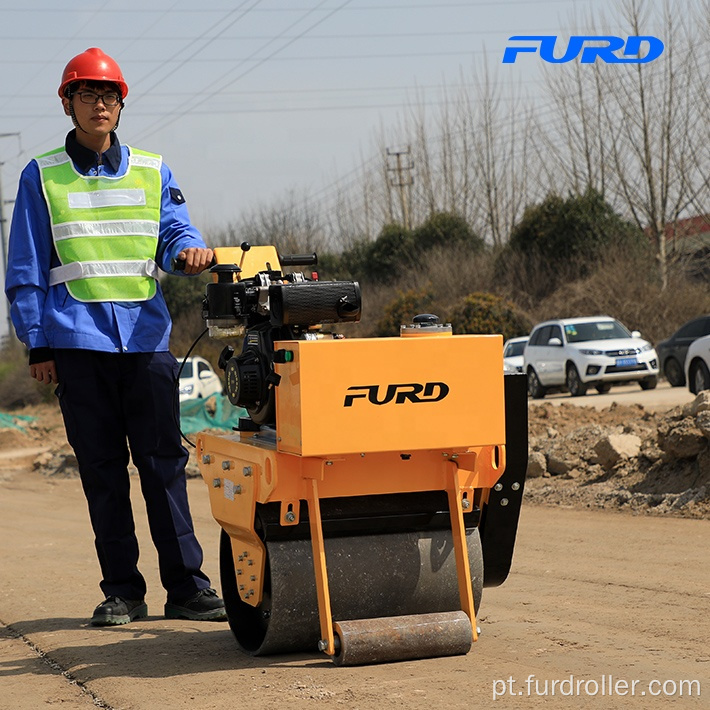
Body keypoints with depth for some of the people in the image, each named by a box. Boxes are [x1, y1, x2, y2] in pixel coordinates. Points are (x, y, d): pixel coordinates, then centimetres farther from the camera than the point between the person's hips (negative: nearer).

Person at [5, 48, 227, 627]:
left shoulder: (153, 172, 14)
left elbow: (173, 231, 8)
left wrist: (188, 249, -17)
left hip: (146, 336, 1)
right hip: (78, 341, -1)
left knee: (163, 462, -3)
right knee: (102, 469, 2)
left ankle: (185, 586, 1)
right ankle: (122, 591, 9)